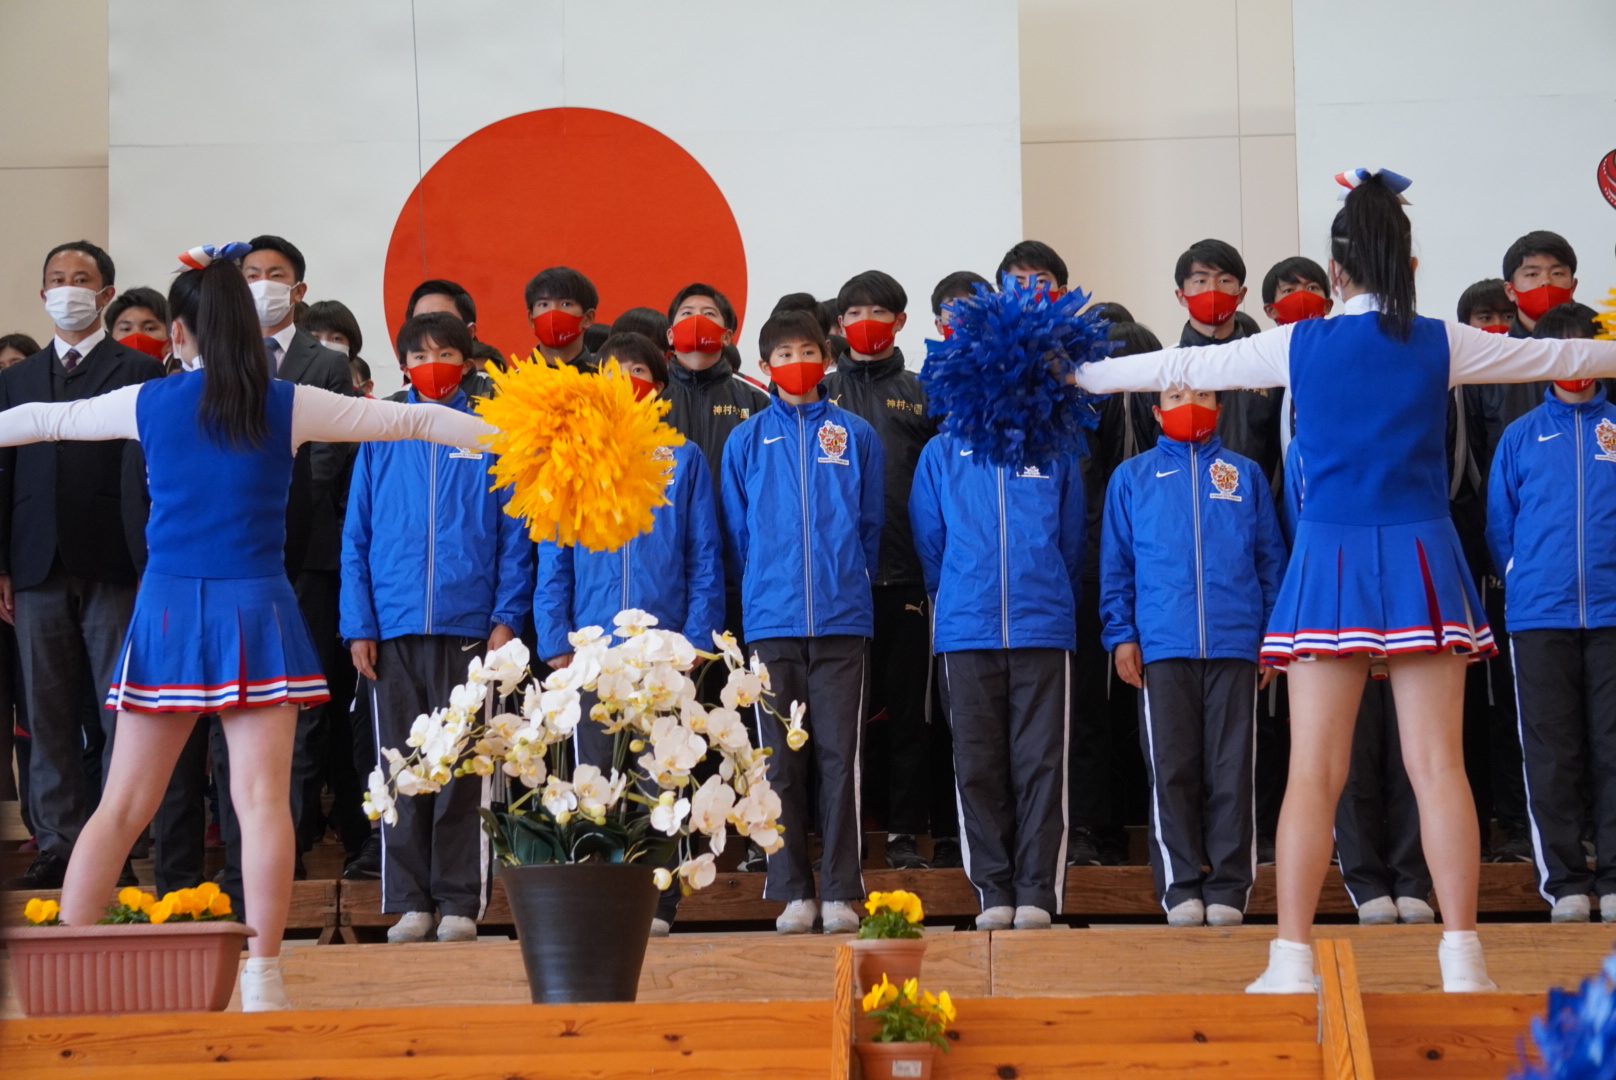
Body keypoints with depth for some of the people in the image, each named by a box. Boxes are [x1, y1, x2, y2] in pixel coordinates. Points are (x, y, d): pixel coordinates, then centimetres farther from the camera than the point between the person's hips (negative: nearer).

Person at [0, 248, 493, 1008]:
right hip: (254, 608, -1)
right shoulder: (289, 406, -1)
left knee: (122, 804, 6)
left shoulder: (147, 403, 2)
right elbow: (413, 421, 5)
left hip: (168, 612, 1)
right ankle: (262, 976, -8)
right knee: (262, 798, -4)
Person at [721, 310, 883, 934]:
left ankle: (842, 893, 0)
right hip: (771, 619, 1)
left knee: (839, 757, -3)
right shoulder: (747, 441, 9)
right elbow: (736, 532, 13)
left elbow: (871, 525, 13)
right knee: (781, 762, 2)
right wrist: (764, 586, 10)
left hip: (842, 619, -1)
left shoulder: (855, 436, 8)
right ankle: (793, 893, 7)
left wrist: (851, 586, 11)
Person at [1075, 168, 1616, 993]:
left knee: (1313, 771, -1)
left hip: (1332, 558, 0)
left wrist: (1079, 376, 21)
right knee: (1436, 764, 0)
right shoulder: (1443, 344, 2)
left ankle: (1292, 958, -3)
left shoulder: (1297, 346, 1)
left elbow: (1183, 368, 9)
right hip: (1420, 556, 0)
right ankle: (1462, 955, -1)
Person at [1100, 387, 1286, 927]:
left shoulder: (1246, 475, 15)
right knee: (1171, 771, -1)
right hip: (1162, 646, 0)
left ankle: (1228, 888, 2)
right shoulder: (1132, 477, 14)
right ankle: (1181, 888, 3)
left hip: (1236, 644, 0)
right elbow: (1116, 563, 11)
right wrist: (1121, 634, 1)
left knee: (1231, 771, -1)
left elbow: (1271, 557, 12)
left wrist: (1272, 636, 5)